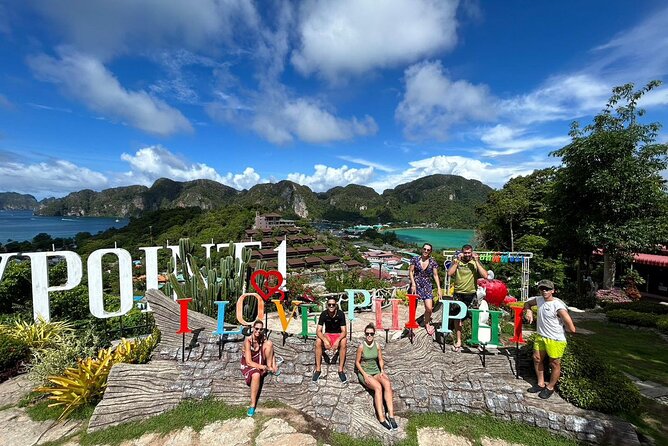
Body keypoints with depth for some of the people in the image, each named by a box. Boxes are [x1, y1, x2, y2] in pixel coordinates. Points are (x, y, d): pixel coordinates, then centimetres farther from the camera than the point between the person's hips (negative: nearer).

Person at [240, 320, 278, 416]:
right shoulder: (248, 341, -24)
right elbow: (249, 362, -26)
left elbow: (271, 353, -2)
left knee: (269, 343, -20)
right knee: (256, 375, -40)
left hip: (260, 362, 4)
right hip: (248, 365, -4)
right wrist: (263, 367, -31)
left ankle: (270, 366, -7)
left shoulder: (263, 339, -10)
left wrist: (273, 366, -18)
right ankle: (252, 405, -26)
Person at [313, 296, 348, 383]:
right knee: (318, 341, -30)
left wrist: (337, 340, -39)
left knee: (344, 342, -35)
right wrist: (325, 340, -37)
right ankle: (318, 369, -19)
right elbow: (318, 330, -19)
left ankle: (341, 370, -22)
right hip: (327, 334, 1)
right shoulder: (324, 314, -16)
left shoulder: (340, 314, -19)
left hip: (339, 335, -1)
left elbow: (344, 331, -20)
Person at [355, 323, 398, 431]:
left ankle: (391, 415, -30)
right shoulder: (361, 346, -11)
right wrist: (364, 374, -14)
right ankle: (381, 418, -31)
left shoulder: (377, 346, 0)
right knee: (378, 387, -32)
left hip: (376, 371, 4)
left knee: (387, 383, -28)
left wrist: (382, 370, -6)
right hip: (364, 372, -3)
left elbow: (380, 360, 11)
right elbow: (357, 362, -4)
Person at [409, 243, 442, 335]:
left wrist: (439, 288, -4)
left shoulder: (433, 262, 2)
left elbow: (435, 275, 3)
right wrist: (413, 284, -9)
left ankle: (427, 324, 22)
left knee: (429, 308, -7)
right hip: (416, 284, 0)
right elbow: (411, 271, 0)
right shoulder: (415, 259, -1)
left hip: (427, 286, 1)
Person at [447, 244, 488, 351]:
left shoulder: (476, 263, 4)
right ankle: (458, 341, 15)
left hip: (471, 294, 0)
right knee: (458, 317, 4)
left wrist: (476, 261, -13)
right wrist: (457, 260, -13)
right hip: (458, 294, 0)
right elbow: (449, 273, -13)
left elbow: (485, 275, -11)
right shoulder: (457, 262, 3)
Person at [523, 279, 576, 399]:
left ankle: (550, 387, 30)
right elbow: (527, 303, 22)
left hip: (555, 340, -7)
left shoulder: (558, 306, -24)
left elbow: (572, 329, -24)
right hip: (540, 336, 7)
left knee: (555, 364, 11)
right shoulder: (539, 300, -1)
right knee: (537, 359, 17)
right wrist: (529, 311, 3)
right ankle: (540, 384, 35)